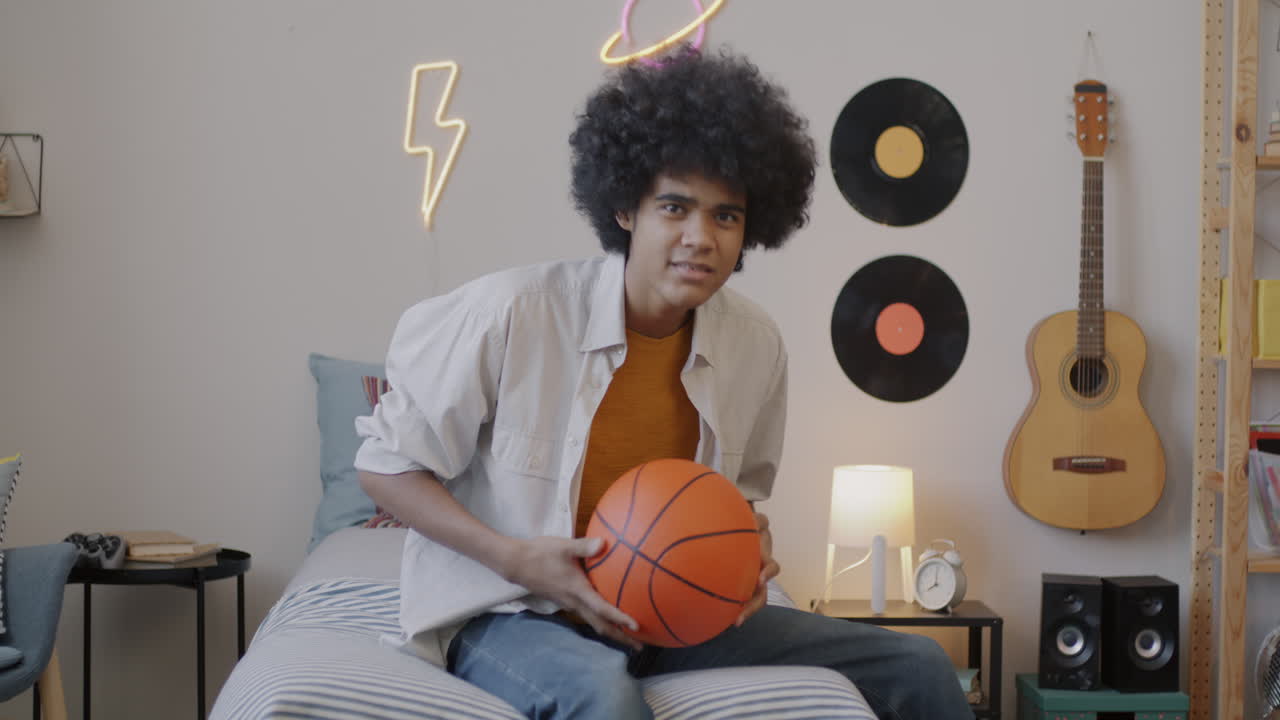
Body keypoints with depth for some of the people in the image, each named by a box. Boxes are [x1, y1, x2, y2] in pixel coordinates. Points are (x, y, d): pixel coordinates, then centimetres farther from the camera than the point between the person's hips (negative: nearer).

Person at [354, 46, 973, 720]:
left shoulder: (757, 344, -1)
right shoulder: (510, 312, -18)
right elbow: (385, 463, -10)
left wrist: (752, 538, -7)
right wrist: (517, 559, -21)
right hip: (508, 616, -5)